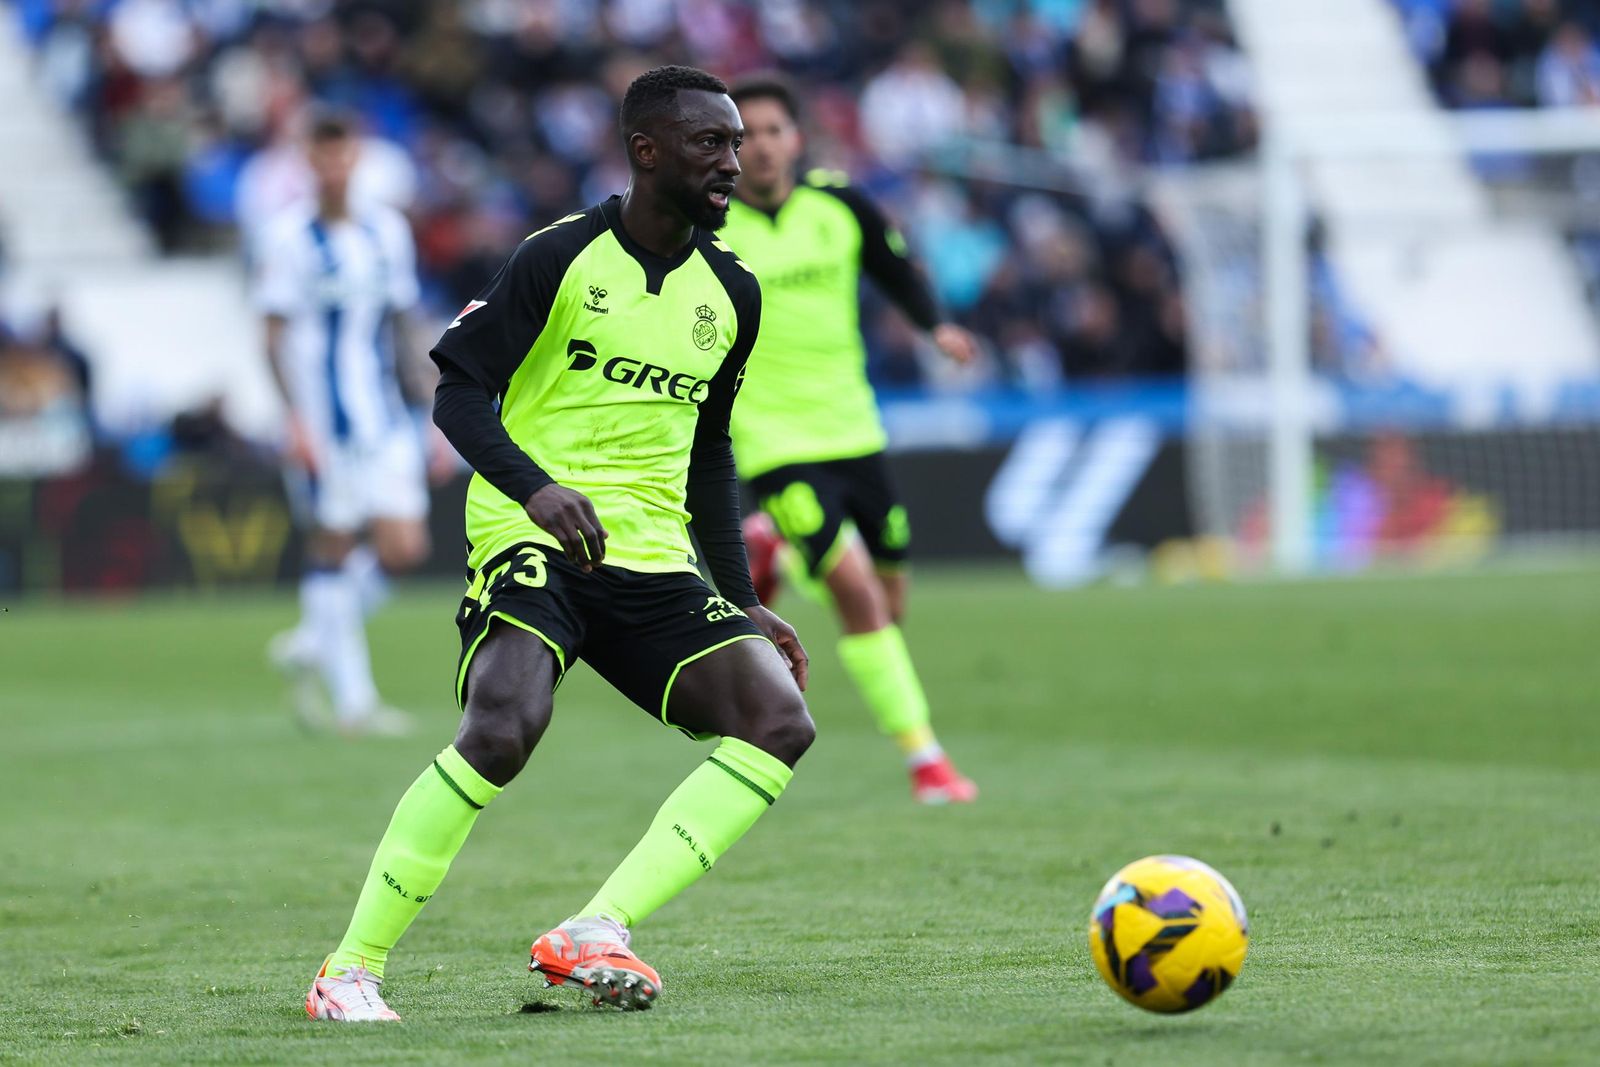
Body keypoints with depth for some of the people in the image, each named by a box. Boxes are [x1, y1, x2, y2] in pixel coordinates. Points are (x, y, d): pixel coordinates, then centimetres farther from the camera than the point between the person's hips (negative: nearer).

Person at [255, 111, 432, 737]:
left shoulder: (388, 230, 10)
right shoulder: (288, 237, -5)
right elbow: (275, 335, -7)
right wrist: (296, 419, -17)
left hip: (385, 418, 5)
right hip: (322, 421, -5)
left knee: (403, 549, -4)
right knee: (333, 547, -3)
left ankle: (313, 645, 17)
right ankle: (352, 699, 4)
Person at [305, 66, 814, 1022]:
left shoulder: (732, 293, 13)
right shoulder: (563, 257, -5)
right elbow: (459, 390, -7)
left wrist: (745, 602, 18)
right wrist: (536, 487, -25)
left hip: (655, 561, 6)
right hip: (533, 539, -6)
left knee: (780, 721, -15)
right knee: (503, 730, -30)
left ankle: (594, 933, -19)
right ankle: (350, 970, -15)